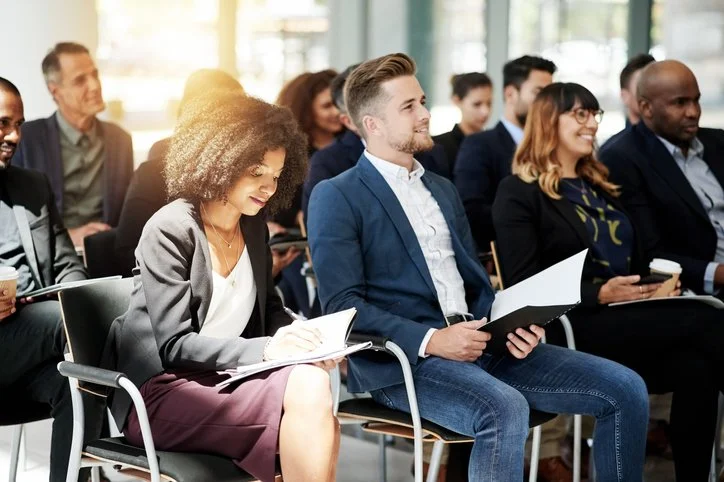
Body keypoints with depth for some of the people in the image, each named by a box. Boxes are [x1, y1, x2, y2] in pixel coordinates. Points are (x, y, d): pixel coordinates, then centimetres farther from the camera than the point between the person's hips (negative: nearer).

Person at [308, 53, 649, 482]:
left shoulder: (443, 189, 23)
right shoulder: (336, 197, -1)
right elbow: (342, 303, -10)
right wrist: (431, 339, -21)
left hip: (477, 345, 7)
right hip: (400, 357, -7)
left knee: (625, 388, -7)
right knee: (505, 410, -37)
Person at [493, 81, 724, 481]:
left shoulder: (601, 187, 25)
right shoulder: (519, 193, 2)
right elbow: (523, 284, -7)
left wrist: (658, 281, 3)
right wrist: (600, 294, -18)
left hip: (629, 314, 7)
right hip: (576, 325, -7)